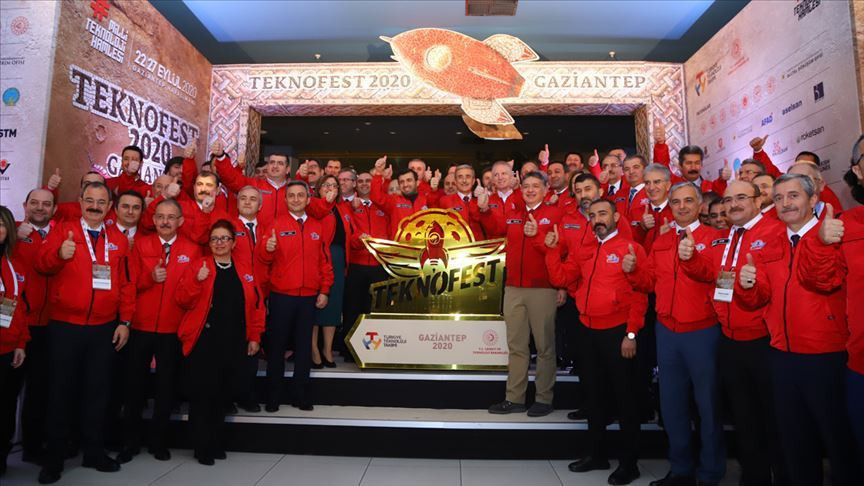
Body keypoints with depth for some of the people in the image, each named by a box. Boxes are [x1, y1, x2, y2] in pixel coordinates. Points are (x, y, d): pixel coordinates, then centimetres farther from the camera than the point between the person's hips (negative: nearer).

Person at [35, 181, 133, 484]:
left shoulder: (119, 240, 8)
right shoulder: (62, 230, 3)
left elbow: (126, 284, 6)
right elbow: (41, 265, -10)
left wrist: (124, 321, 1)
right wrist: (59, 254, -32)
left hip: (104, 330, 2)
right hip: (64, 327, -2)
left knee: (97, 391, 10)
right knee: (60, 391, 7)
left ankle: (93, 452, 24)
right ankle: (54, 457, 21)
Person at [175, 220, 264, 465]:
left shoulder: (245, 269, 9)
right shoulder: (197, 265, 1)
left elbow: (257, 303, 8)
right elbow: (182, 300, -6)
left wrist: (254, 337, 4)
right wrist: (197, 281, -23)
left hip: (233, 345, 3)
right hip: (202, 343, -2)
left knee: (221, 395, 12)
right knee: (201, 395, 1)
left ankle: (217, 444, 27)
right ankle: (202, 447, 17)